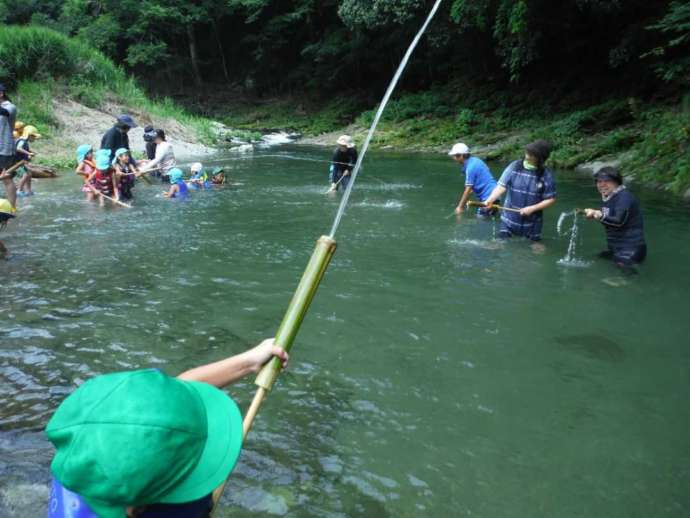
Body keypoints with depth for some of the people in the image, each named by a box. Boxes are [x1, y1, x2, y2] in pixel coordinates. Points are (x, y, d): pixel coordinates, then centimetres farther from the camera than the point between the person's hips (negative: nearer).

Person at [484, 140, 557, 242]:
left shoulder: (546, 175, -10)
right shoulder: (514, 166, -8)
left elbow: (551, 199, -5)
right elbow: (501, 186, -12)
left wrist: (532, 208, -16)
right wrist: (489, 200, -28)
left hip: (532, 224, 0)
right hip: (509, 220, 1)